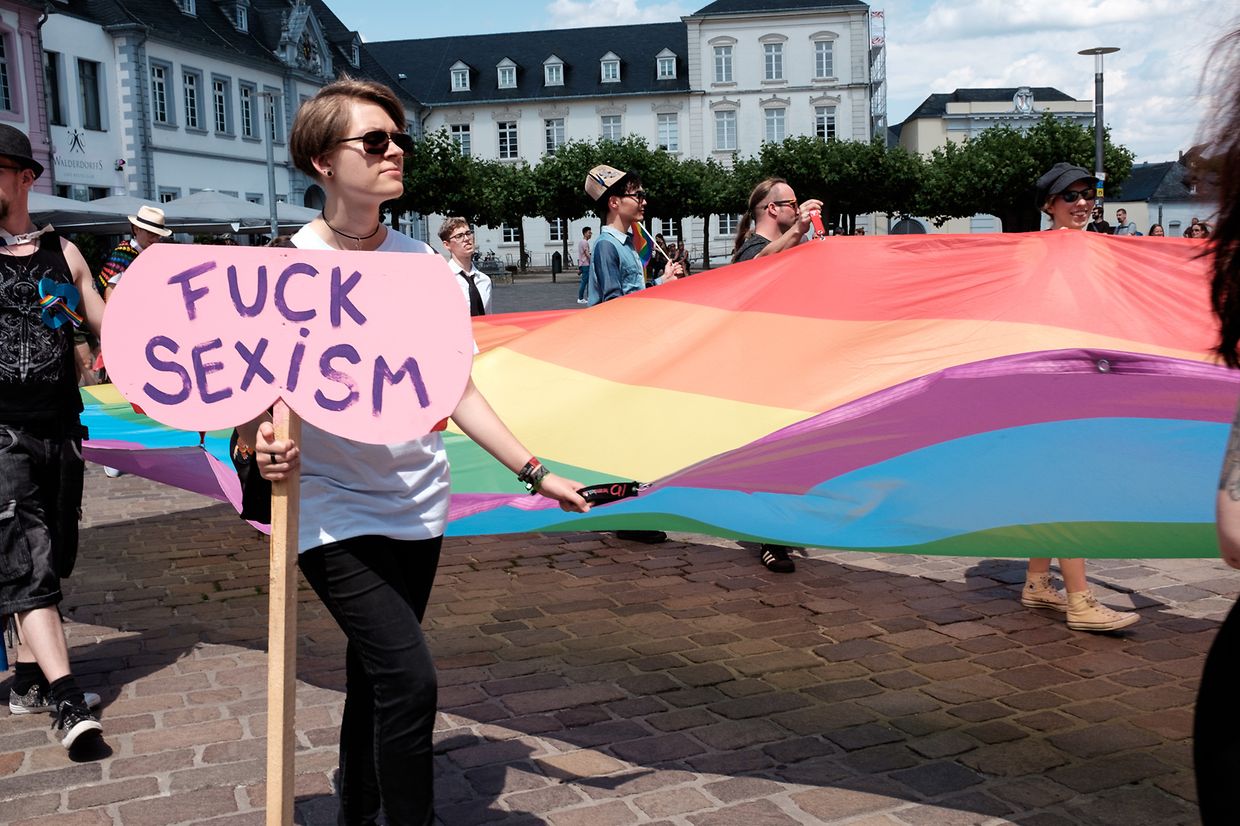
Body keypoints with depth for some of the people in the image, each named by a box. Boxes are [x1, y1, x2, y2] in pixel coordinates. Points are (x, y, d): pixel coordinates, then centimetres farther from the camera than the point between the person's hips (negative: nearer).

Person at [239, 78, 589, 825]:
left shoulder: (421, 261, 2)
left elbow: (457, 390, 6)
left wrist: (534, 471, 4)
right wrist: (258, 448, -29)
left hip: (419, 507, 4)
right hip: (337, 514, -4)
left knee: (375, 681, 16)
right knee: (409, 680, -16)